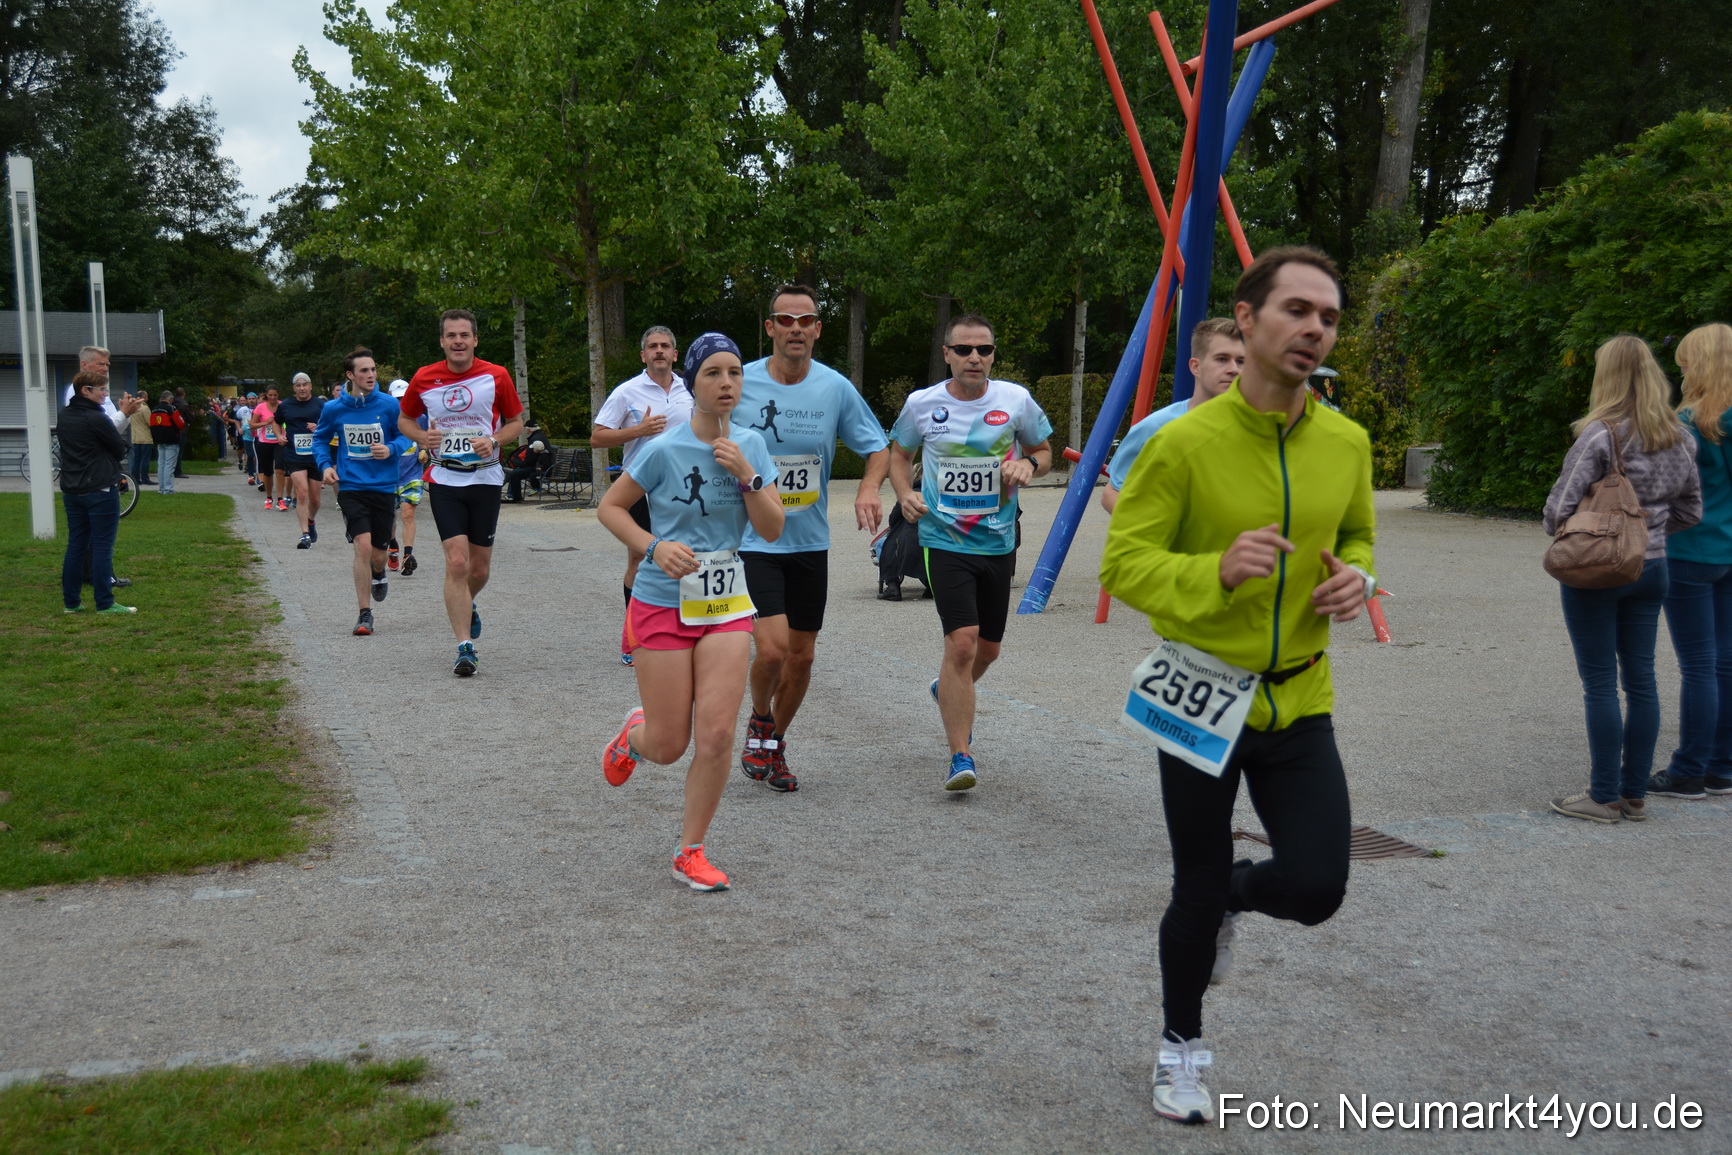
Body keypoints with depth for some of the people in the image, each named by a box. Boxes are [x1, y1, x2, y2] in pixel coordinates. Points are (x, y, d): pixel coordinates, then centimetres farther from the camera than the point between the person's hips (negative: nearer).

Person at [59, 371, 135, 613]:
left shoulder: (64, 416, 9)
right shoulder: (96, 418, -15)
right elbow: (120, 450, -6)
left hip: (72, 491, 8)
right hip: (100, 491, -8)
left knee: (76, 545, 11)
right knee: (102, 547, -3)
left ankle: (71, 601, 14)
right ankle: (105, 603, 0)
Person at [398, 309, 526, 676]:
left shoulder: (496, 376, -3)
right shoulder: (423, 378, 0)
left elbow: (516, 421, 8)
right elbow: (404, 419, 14)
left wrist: (494, 441, -12)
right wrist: (422, 436, -8)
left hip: (485, 478, 1)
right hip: (444, 480, -1)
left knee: (480, 567, 9)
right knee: (457, 562, -13)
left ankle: (465, 606, 44)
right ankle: (465, 648, -8)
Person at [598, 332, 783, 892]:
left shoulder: (751, 445, 1)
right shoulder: (664, 450, -12)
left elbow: (772, 530, -2)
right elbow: (609, 507, -3)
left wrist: (748, 476, -16)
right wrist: (655, 547, -17)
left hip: (726, 604, 3)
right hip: (663, 605, -3)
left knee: (717, 735, -7)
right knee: (669, 747, 2)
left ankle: (690, 852, 10)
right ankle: (634, 732, 40)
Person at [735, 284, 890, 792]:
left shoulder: (836, 387, -1)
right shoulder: (740, 384, -7)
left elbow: (878, 447, 8)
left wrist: (868, 488, -12)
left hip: (810, 542, 3)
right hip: (753, 540, -3)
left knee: (801, 657, 10)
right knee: (772, 649, -17)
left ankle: (774, 746, 33)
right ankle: (759, 721, 15)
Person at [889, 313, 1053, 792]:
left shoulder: (1016, 400, -2)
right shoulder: (921, 404, -4)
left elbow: (1044, 450, 13)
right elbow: (899, 453, 13)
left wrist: (1028, 464, -11)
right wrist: (905, 493, -6)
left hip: (998, 542, 3)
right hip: (944, 541, -3)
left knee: (988, 647, 16)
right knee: (962, 641, -18)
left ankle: (948, 690, 51)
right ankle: (961, 756, -9)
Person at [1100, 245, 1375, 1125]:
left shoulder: (1346, 443, -1)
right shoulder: (1187, 442, -15)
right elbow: (1123, 563, -13)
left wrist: (1356, 577, -6)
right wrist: (1216, 571, -30)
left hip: (1299, 701, 4)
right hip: (1201, 699, -3)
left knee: (1316, 888, -6)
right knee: (1197, 891, 9)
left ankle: (1234, 893, 33)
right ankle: (1180, 1048, 35)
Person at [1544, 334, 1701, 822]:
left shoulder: (1601, 434, -15)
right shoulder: (1679, 438, 6)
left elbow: (1560, 506, -16)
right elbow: (1691, 511, 13)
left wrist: (1563, 538, 2)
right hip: (1651, 568, 6)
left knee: (1600, 682, 0)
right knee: (1641, 680, 10)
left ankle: (1604, 797, 5)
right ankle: (1635, 793, 16)